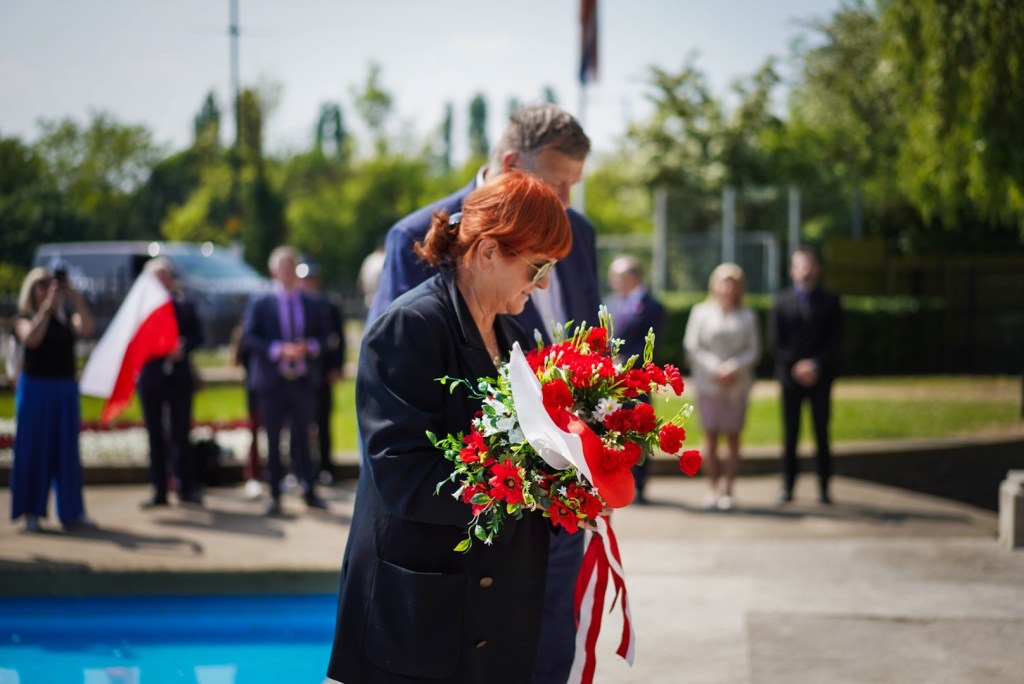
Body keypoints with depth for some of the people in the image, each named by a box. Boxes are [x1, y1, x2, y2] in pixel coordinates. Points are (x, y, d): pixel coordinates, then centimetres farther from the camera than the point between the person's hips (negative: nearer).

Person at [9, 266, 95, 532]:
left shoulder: (66, 318, 9)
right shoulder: (24, 319, 0)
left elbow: (86, 329, -10)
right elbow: (32, 338, -19)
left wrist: (76, 297, -17)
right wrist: (48, 306, -21)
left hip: (65, 388, 3)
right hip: (35, 387, -3)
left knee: (67, 449, 3)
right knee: (33, 448, -2)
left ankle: (72, 512, 6)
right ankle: (31, 512, 1)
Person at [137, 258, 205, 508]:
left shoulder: (184, 306, 6)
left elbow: (197, 336, 5)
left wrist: (183, 348, -13)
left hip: (179, 378, 0)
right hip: (151, 379, 0)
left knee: (181, 434, 0)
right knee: (155, 435, 5)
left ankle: (187, 487, 7)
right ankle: (159, 490, 10)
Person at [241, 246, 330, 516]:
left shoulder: (312, 304, 10)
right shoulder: (260, 304, 1)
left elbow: (323, 337, 10)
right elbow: (249, 338, -6)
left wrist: (310, 347, -11)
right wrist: (278, 350, -17)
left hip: (304, 380, 2)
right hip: (273, 380, -2)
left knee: (302, 437, 4)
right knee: (274, 440, 3)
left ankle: (309, 492, 9)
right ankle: (274, 495, 9)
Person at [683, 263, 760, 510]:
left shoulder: (747, 317, 8)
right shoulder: (701, 312, 6)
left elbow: (753, 350, 3)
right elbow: (691, 346, 2)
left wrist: (733, 368, -12)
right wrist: (714, 369, -11)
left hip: (737, 385, 1)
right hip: (708, 383, -1)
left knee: (733, 436, 0)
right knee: (710, 435, -3)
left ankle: (728, 489, 4)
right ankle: (713, 487, 4)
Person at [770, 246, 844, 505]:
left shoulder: (830, 301, 6)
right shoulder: (782, 302, 6)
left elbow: (835, 340, 0)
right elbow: (777, 342, 2)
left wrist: (816, 365, -12)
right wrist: (796, 366, -10)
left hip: (820, 376, 0)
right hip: (790, 376, 0)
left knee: (821, 433, 2)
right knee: (790, 434, 3)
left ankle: (824, 488, 4)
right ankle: (788, 486, 7)